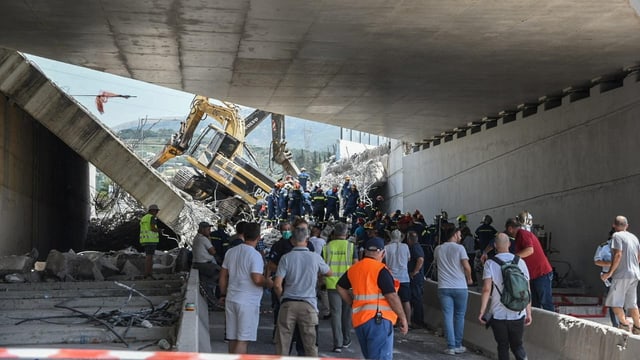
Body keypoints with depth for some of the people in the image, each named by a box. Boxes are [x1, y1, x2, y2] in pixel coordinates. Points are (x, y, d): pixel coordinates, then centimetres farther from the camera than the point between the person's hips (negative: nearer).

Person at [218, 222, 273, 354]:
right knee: (243, 339, -4)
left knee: (233, 338, 13)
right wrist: (268, 282, -3)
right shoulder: (255, 255, -14)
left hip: (231, 299, 7)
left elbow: (223, 276, 13)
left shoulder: (231, 252, 8)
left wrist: (223, 295, 22)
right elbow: (257, 279, -22)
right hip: (248, 302, -7)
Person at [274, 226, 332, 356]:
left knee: (282, 342, 7)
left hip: (288, 303, 0)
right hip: (308, 304, 0)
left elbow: (277, 284, -7)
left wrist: (282, 298, 10)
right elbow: (329, 273, 17)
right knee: (310, 344, 6)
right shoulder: (315, 257, -2)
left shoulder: (286, 258, -3)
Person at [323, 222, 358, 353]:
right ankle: (346, 340, 26)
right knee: (347, 312, 15)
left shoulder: (327, 247, 0)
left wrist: (324, 280, 18)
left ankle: (337, 343, -3)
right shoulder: (351, 246, -4)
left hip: (332, 284, 0)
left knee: (335, 313, 2)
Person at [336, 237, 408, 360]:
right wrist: (402, 318, -6)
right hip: (378, 319, -7)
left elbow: (340, 287, 24)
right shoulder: (381, 270, -11)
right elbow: (392, 296, -14)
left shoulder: (353, 269, 11)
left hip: (359, 320, 7)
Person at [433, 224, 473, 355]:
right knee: (459, 316, 10)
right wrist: (469, 279, 7)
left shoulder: (438, 249, 8)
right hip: (460, 287, -2)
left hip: (444, 287, 2)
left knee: (448, 316, 3)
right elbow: (467, 267, -10)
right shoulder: (459, 248, -5)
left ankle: (451, 346, 1)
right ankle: (458, 345, 14)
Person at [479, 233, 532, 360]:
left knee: (503, 347, 11)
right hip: (518, 314, 2)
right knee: (517, 345, 14)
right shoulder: (520, 262, 2)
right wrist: (528, 312, 7)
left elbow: (486, 289, -14)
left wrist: (482, 311, -10)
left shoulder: (490, 263, -5)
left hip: (498, 315, -2)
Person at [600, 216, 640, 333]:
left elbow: (618, 255, -19)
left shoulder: (617, 236, -9)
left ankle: (624, 324, -9)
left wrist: (610, 273, -15)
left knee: (614, 302, -1)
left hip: (622, 275, -8)